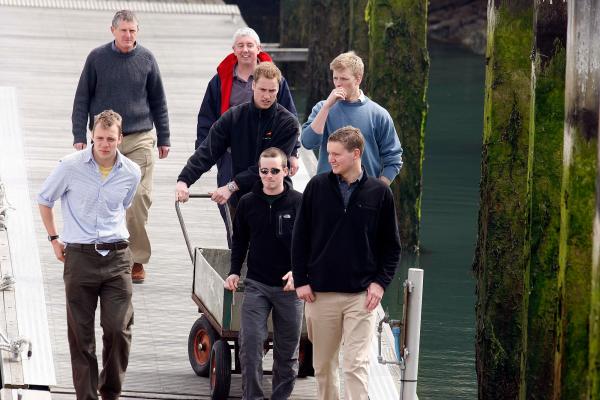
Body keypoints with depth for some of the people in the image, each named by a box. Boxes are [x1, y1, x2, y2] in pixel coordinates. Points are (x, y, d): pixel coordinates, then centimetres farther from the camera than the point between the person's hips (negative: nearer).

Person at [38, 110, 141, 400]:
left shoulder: (131, 173, 1)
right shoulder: (71, 166, -7)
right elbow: (44, 200, 10)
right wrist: (54, 239, 11)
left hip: (116, 257, 1)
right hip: (79, 256, -1)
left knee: (119, 329, -6)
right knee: (81, 334, 2)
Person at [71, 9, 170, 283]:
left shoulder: (146, 59, 5)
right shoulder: (97, 58, 2)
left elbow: (158, 102, 13)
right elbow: (82, 100, 6)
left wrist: (163, 139, 13)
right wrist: (79, 136, 0)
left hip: (140, 140, 0)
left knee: (139, 199, -7)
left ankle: (137, 260, 0)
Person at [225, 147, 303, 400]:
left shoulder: (299, 203, -3)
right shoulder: (248, 203, 4)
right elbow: (239, 241, 15)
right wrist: (234, 271, 4)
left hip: (289, 286, -1)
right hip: (256, 284, 1)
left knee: (287, 349, 7)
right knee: (250, 342, -11)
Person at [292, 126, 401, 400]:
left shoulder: (379, 193, 0)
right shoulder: (317, 187, 2)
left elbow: (391, 245, 7)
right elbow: (300, 237, 7)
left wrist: (381, 282, -4)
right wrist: (301, 280, 1)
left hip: (361, 295, -2)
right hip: (320, 294, 2)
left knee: (356, 364, -10)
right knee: (323, 364, 9)